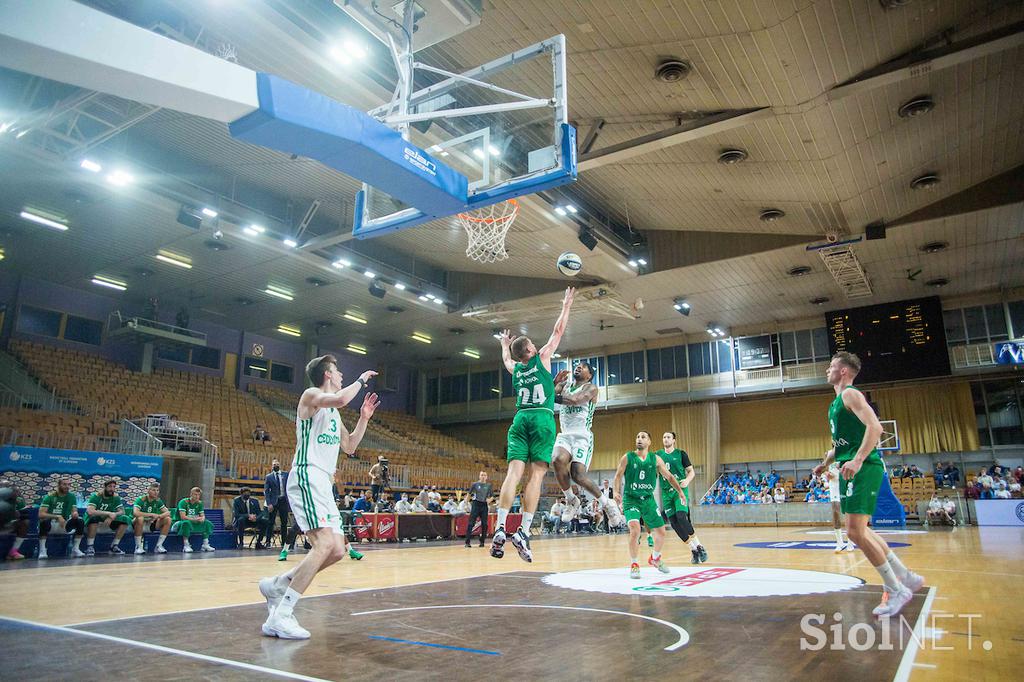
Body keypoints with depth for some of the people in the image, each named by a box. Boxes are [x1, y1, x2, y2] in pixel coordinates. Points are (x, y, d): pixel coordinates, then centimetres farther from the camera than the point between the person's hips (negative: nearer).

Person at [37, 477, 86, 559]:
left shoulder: (71, 497, 1)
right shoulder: (50, 497, -11)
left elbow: (74, 511, -2)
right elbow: (41, 514, -20)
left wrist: (75, 514, -28)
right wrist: (57, 517, -33)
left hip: (65, 524, 3)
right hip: (51, 525, -3)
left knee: (80, 522, -22)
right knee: (44, 522, -36)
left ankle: (75, 549, -14)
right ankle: (42, 550, -27)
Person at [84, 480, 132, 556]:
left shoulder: (115, 497, -4)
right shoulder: (96, 496, -19)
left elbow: (122, 511, -8)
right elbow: (90, 511, -35)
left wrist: (112, 515, -30)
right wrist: (109, 513, -38)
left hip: (108, 521, 5)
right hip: (94, 521, -4)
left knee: (126, 519, -16)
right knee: (94, 517, -38)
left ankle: (114, 546, -5)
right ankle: (89, 547, -25)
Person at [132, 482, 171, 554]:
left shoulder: (158, 501, 0)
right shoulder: (141, 499, -15)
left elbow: (168, 512, -5)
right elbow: (135, 513, -33)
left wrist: (158, 516, -26)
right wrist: (152, 514, -30)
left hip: (151, 525, 5)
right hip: (140, 524, -5)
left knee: (168, 519, -15)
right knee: (140, 518, -37)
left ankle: (158, 546, -8)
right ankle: (138, 547, -26)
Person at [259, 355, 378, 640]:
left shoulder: (333, 412, 23)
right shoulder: (311, 395, -4)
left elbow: (349, 446, 29)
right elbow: (340, 399, -26)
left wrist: (364, 418, 20)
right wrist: (361, 380, -10)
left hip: (323, 484, 10)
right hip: (307, 479, -10)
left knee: (338, 550, 7)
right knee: (325, 544, -22)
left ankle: (277, 585, 19)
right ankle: (280, 617, -18)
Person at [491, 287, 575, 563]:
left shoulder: (514, 368, 19)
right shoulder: (541, 358, 9)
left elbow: (506, 358, 45)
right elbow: (558, 330, 17)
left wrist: (505, 343, 64)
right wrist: (566, 305, 28)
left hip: (520, 419, 4)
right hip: (542, 418, -4)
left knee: (514, 472, -8)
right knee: (536, 475, -8)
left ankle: (500, 528, -22)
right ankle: (523, 531, -18)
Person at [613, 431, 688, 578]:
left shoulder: (656, 459, 2)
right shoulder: (627, 457, -4)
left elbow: (669, 476, 9)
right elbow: (618, 477, -5)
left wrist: (680, 490, 0)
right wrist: (616, 492, -20)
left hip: (648, 499, 4)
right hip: (631, 499, -4)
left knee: (661, 532, 8)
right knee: (635, 529, -25)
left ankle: (655, 558, 38)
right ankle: (634, 565, -6)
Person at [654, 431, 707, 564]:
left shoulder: (681, 454, 1)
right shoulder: (658, 455, 9)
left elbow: (691, 471, 3)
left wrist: (687, 481, -17)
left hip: (680, 490, -3)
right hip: (666, 492, 4)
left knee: (682, 517, -21)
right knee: (674, 522, -2)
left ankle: (699, 546, -7)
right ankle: (693, 549, 9)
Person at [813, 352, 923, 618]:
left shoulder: (850, 394, -10)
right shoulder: (836, 403, 20)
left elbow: (874, 427, -24)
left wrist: (858, 460, -32)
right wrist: (826, 462, 23)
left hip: (864, 468, -10)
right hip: (851, 469, 10)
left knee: (855, 531, -13)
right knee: (860, 529, 16)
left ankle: (896, 590, -1)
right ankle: (906, 577, 26)